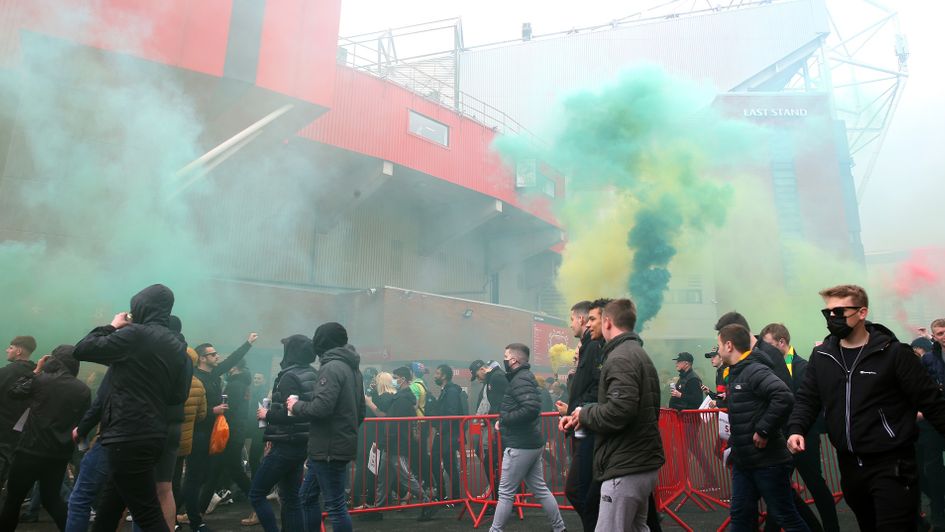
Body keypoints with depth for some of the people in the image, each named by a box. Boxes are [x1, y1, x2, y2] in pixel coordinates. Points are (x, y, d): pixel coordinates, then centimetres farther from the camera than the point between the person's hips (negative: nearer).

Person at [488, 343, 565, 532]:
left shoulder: (521, 379, -17)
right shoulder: (524, 377, 14)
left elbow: (532, 408, -30)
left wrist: (503, 420, -20)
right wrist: (504, 420, 6)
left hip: (520, 445, -10)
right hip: (531, 443, 10)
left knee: (506, 492, 1)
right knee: (539, 489, 16)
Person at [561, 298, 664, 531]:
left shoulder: (620, 358, -15)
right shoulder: (640, 354, 16)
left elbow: (619, 411, -28)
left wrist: (585, 413, -9)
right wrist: (583, 416, 9)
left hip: (626, 467, -10)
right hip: (645, 463, 10)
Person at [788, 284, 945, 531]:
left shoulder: (894, 353, -10)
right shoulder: (821, 356, 3)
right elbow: (807, 398, 6)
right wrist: (797, 429, -10)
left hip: (892, 465, -5)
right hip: (849, 464, 5)